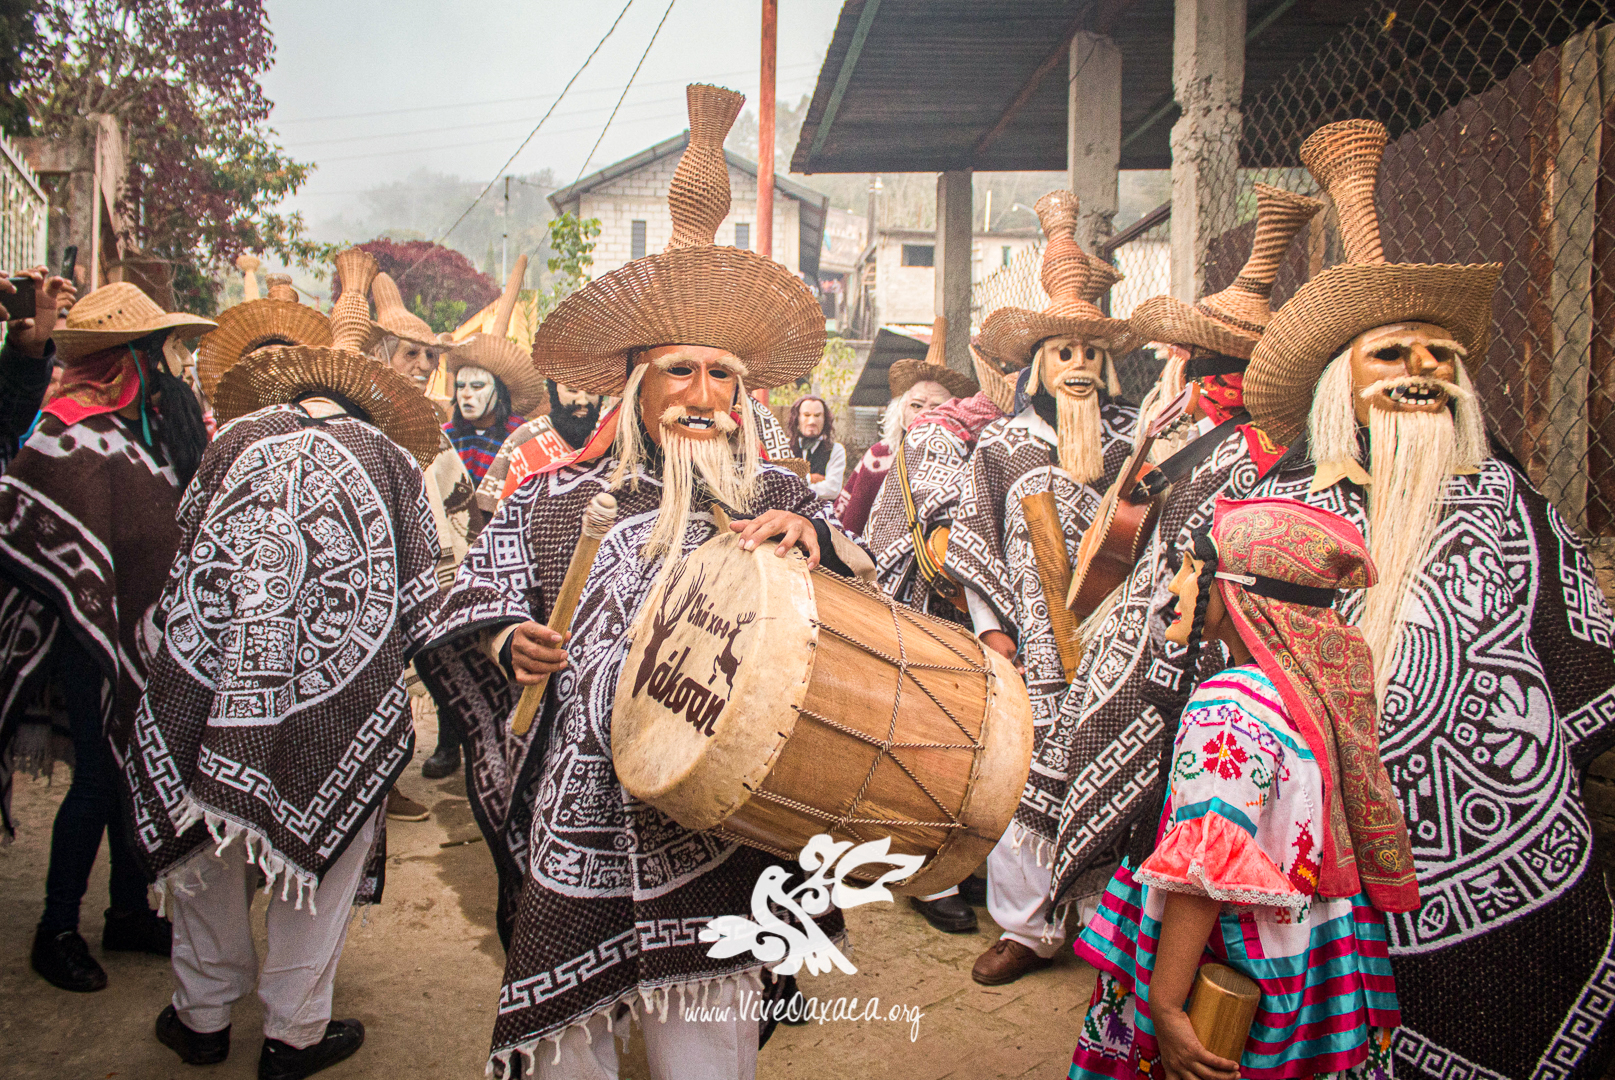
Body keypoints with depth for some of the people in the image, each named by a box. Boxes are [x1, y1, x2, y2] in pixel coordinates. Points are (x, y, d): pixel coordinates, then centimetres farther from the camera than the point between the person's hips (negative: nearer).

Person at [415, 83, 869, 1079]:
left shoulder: (776, 502, 5)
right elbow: (463, 618, 10)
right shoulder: (556, 504, 6)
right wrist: (510, 644, -11)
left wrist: (812, 538, -22)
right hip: (575, 834, 1)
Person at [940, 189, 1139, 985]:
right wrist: (992, 628, 0)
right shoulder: (1002, 444, 6)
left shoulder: (1134, 441, 7)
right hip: (1027, 651, 0)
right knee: (1015, 782, 1)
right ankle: (1028, 926, 16)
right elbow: (972, 543, 7)